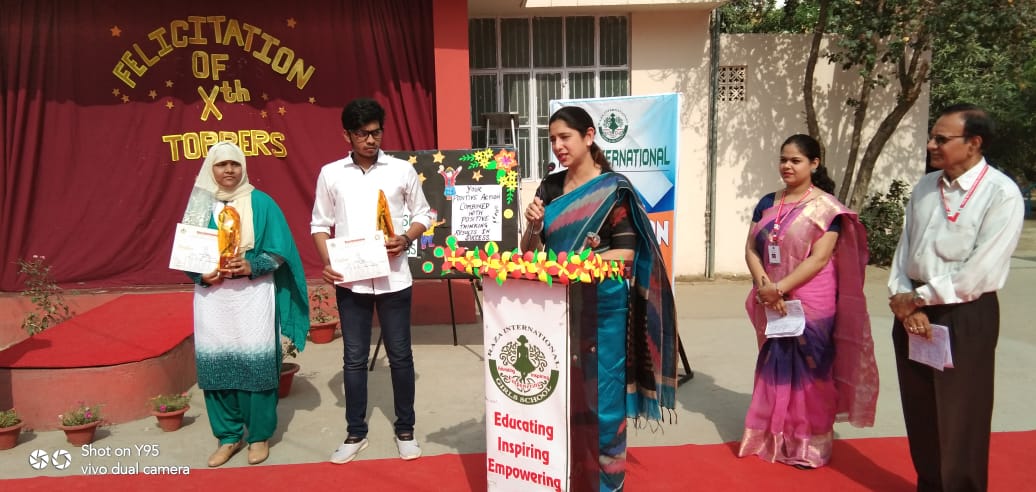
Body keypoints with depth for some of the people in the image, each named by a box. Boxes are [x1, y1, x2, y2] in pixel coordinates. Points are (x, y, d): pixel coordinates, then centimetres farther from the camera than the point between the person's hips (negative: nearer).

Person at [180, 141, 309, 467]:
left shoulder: (261, 203, 1)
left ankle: (259, 435, 15)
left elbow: (280, 251, -2)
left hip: (253, 294, -2)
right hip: (213, 296, 3)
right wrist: (203, 274, -10)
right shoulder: (200, 205, 8)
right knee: (216, 362, 3)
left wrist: (252, 266, -17)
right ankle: (228, 436, 19)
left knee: (255, 362, -1)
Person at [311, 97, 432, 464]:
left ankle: (405, 430, 23)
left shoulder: (402, 170, 1)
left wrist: (406, 239, -13)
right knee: (354, 358, 9)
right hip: (350, 280, 1)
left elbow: (422, 214, 7)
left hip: (393, 277, -1)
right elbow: (320, 224, 8)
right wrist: (326, 262, -7)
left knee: (400, 355, 8)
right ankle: (355, 434, 24)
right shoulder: (330, 174, 4)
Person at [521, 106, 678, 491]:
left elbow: (627, 252, -11)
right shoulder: (549, 187, 10)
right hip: (557, 306, 5)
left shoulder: (612, 189, -5)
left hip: (601, 307, -5)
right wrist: (533, 226, -8)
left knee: (600, 394, 2)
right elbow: (529, 249, 13)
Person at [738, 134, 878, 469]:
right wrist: (764, 285, -12)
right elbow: (751, 248, 5)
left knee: (808, 369, 2)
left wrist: (780, 287, -20)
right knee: (774, 367, 12)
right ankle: (773, 437, 26)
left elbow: (820, 257, -15)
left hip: (810, 303, -5)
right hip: (772, 303, 5)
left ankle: (809, 444, 17)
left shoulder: (826, 207, -7)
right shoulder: (768, 203, 9)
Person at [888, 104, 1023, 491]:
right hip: (912, 311, 6)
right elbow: (903, 250, 5)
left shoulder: (1001, 193, -13)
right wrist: (905, 304, -8)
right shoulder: (924, 187, 7)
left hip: (965, 316, -6)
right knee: (919, 412, 17)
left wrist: (918, 298, -11)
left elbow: (978, 274, -18)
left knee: (959, 417, 6)